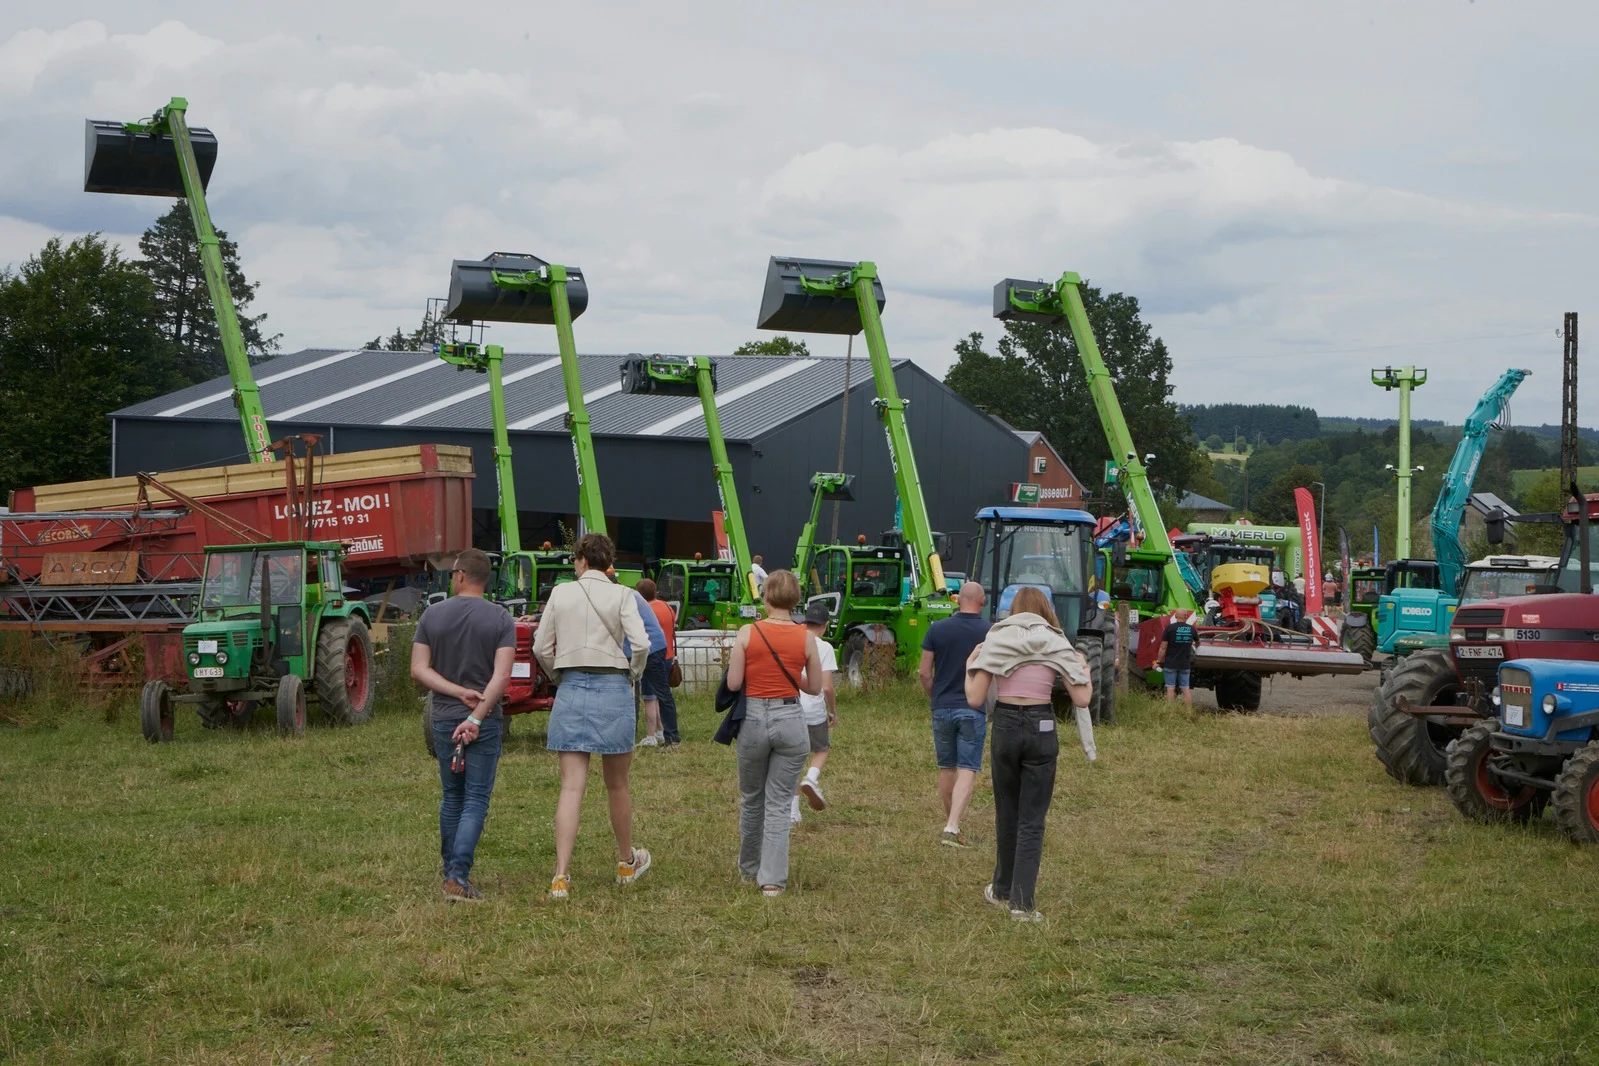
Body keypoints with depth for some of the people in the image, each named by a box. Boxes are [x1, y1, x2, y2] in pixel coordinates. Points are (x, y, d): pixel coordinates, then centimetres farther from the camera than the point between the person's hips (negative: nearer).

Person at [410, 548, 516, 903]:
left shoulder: (432, 615, 0)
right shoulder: (501, 618, -5)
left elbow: (419, 669, -6)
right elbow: (502, 675, -15)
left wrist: (457, 691, -10)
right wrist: (477, 715, -17)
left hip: (444, 719, 3)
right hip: (485, 721, -2)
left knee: (452, 797, 17)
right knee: (476, 801, -1)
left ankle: (452, 871, 22)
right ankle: (459, 877, -13)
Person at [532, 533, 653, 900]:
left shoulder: (560, 593, 4)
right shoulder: (621, 595, -1)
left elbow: (541, 648, 3)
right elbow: (640, 644, -12)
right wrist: (633, 677, 6)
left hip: (571, 690, 1)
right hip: (613, 688, -1)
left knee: (571, 786, -3)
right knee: (616, 784, 15)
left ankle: (561, 876, -13)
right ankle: (627, 862, 32)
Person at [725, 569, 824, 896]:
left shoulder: (748, 633, -7)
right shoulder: (805, 638, -4)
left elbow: (733, 683, -6)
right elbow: (815, 687, 4)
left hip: (754, 718, 0)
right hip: (790, 719, 0)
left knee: (751, 799, 18)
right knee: (779, 802, 5)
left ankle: (749, 868, 33)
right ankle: (772, 878, 0)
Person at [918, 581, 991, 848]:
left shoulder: (937, 629, -1)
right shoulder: (990, 633, -6)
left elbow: (924, 673, 1)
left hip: (942, 708, 2)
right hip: (974, 710, -2)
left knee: (946, 769, 16)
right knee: (967, 770, -3)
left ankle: (951, 823, 28)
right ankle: (952, 828, -17)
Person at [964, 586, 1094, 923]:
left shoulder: (995, 641, 3)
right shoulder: (1057, 644, 2)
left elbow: (975, 699, -4)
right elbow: (1081, 700, -1)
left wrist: (969, 666, 14)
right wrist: (1084, 672, 19)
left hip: (1005, 727, 1)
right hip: (1042, 729, -1)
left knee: (1006, 814, 18)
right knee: (1032, 819, 3)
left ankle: (1002, 890, 32)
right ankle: (1022, 902, -1)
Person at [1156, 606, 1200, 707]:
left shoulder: (1170, 628, -10)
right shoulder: (1192, 629, 2)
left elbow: (1163, 647, -10)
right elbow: (1197, 643, 22)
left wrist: (1158, 661, -2)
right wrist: (1195, 645, 46)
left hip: (1170, 664, -3)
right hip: (1185, 664, 3)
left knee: (1170, 688, 1)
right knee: (1186, 689, 7)